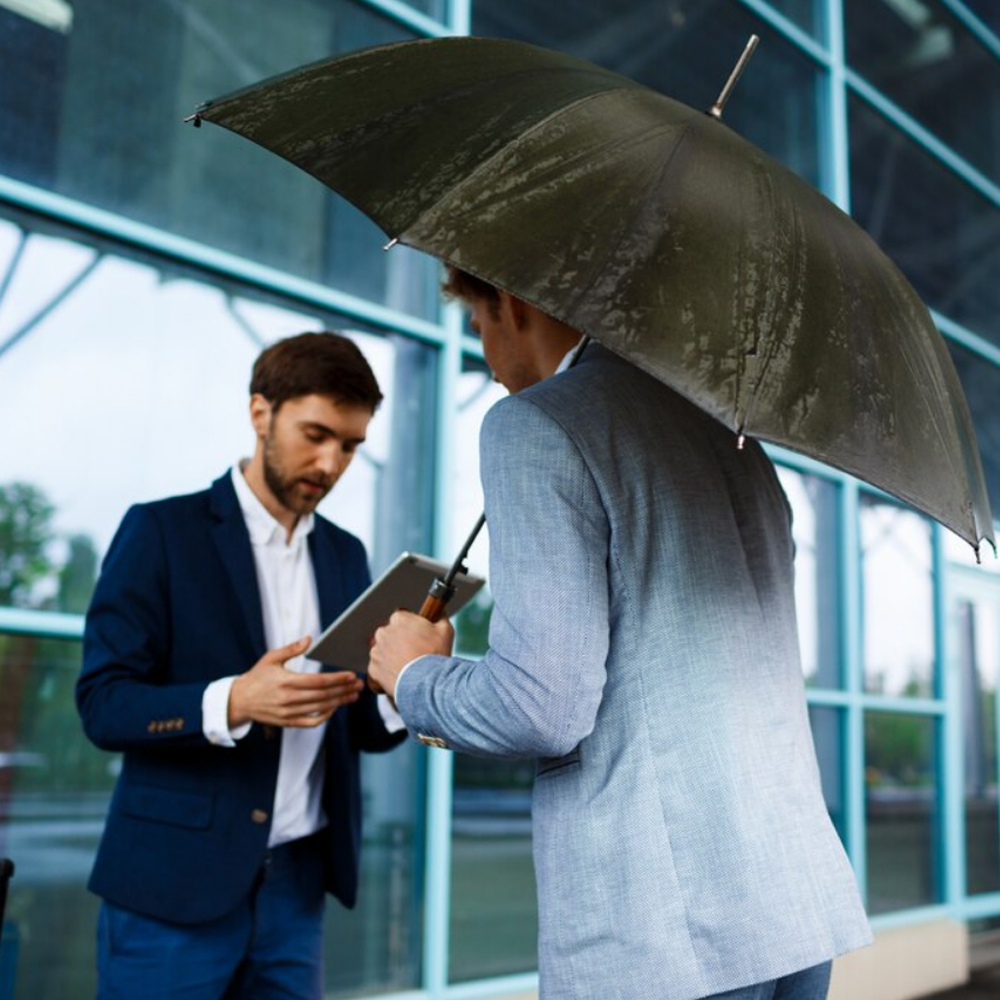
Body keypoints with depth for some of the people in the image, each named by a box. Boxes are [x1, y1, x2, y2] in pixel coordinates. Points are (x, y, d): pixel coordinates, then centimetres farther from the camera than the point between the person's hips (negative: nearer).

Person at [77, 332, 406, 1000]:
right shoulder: (162, 531, -5)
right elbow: (104, 705, -10)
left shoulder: (346, 555, 10)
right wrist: (232, 701, -26)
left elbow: (358, 725, 11)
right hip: (176, 882, -4)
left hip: (297, 887, 5)